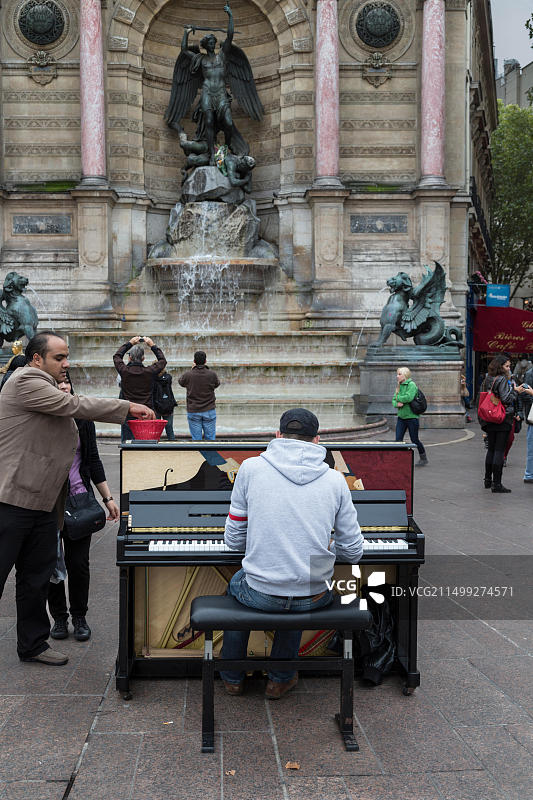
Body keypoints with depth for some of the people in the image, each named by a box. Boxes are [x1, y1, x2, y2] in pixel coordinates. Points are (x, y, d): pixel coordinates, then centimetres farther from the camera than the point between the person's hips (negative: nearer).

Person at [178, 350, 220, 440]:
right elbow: (217, 384, 12)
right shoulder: (212, 374, -9)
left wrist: (192, 370, 19)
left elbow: (180, 381, 13)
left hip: (193, 412, 0)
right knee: (210, 439, 6)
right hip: (209, 411, 0)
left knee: (196, 439, 3)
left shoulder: (188, 375, -9)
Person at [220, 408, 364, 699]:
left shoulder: (251, 467, -4)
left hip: (261, 594, -1)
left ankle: (232, 678, 45)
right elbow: (353, 552, 4)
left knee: (236, 583, 34)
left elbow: (234, 539, 2)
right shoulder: (335, 480, 0)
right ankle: (280, 679, 40)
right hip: (315, 596, 1)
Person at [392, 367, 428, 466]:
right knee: (398, 440, -2)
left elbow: (409, 398, -27)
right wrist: (397, 403, -13)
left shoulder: (411, 385, -13)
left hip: (411, 416, -7)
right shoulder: (399, 386, 10)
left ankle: (423, 458, 24)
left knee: (414, 440, 4)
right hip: (401, 416, 7)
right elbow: (393, 400, 10)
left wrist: (398, 398, -12)